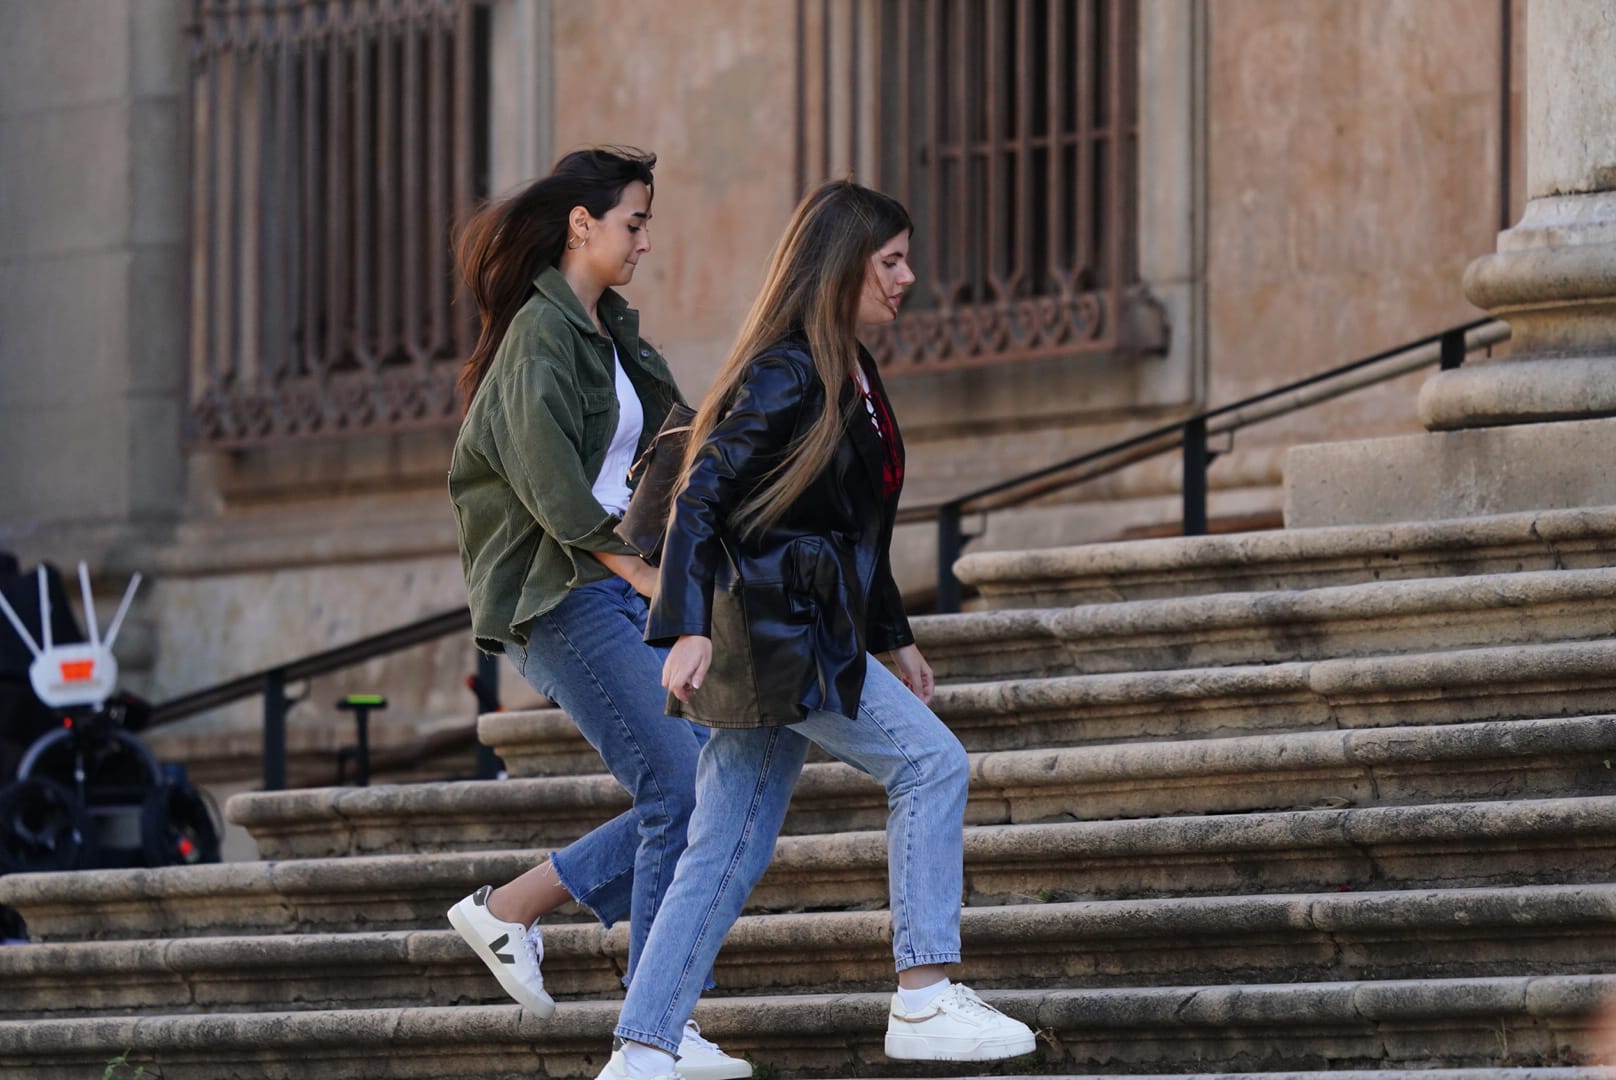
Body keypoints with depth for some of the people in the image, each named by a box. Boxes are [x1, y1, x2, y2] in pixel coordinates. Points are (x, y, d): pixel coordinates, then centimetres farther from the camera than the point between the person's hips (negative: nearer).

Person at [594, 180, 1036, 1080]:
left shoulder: (853, 378, 16)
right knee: (931, 763, -10)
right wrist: (687, 628, -28)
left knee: (730, 854, 6)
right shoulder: (784, 379, -13)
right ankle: (924, 999, -9)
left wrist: (894, 636, 29)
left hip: (813, 637, 10)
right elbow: (701, 498, -19)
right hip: (776, 633, -10)